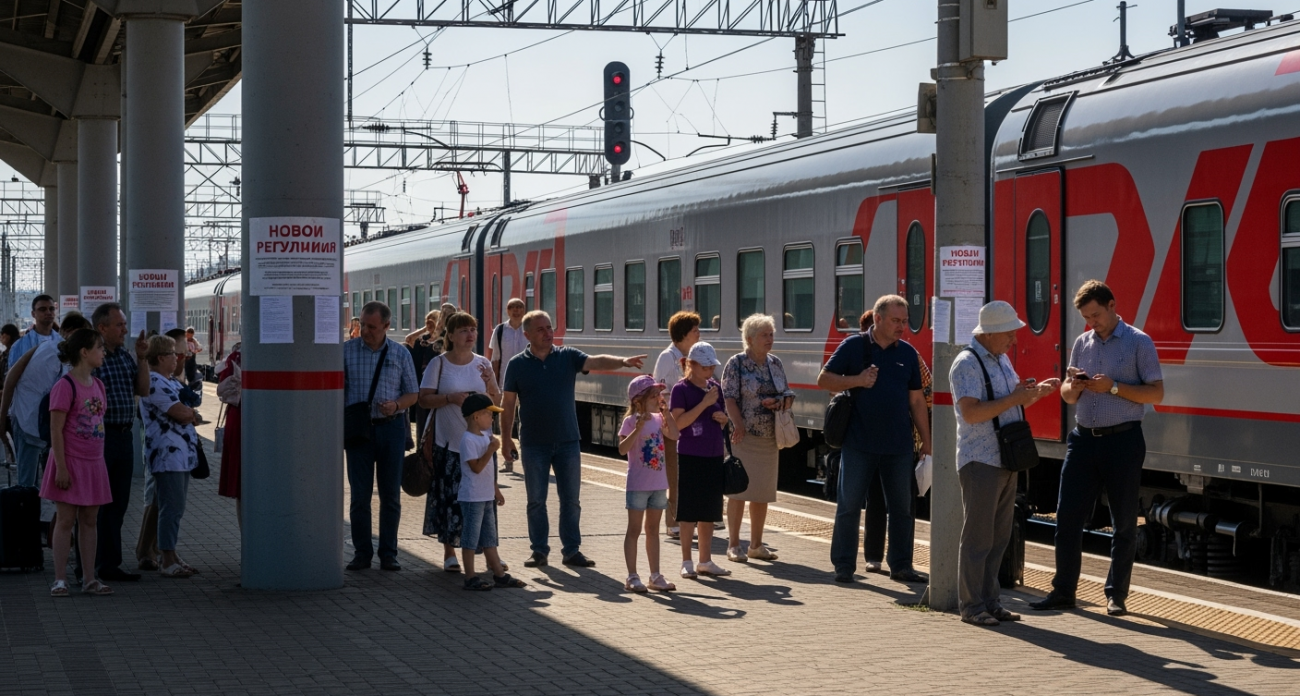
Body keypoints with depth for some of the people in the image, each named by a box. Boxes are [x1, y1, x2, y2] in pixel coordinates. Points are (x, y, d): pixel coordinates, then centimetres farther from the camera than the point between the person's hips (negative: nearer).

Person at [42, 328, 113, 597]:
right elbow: (56, 430, -15)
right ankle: (60, 580, 4)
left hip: (93, 464, 7)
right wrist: (61, 468, -18)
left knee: (89, 521, 9)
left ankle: (89, 580, 13)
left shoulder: (98, 385, 11)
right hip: (70, 462, -7)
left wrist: (101, 460, 16)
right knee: (66, 520, -2)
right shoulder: (65, 386, -14)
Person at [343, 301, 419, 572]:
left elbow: (413, 394, 7)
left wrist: (396, 405, -13)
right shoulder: (347, 351, 2)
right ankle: (362, 553, 10)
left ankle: (388, 553, 13)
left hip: (391, 428, 1)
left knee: (391, 495, 5)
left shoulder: (400, 353, 4)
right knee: (359, 494, 1)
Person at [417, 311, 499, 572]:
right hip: (448, 442, -2)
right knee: (449, 496, 0)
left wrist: (490, 384, -10)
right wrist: (450, 398, -19)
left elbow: (497, 401, 9)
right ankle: (449, 552, 10)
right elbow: (424, 399, -4)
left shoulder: (483, 364, 7)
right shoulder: (439, 364, -2)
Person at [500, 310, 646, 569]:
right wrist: (506, 439, 0)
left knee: (571, 500, 5)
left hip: (568, 441, 1)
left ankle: (572, 550, 13)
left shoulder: (567, 356, 2)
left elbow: (595, 362, -14)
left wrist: (622, 361, -33)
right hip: (534, 443, -1)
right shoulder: (517, 364, 0)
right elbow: (508, 404, 3)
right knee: (536, 501, 5)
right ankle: (539, 550, 15)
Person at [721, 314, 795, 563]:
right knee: (739, 489, -4)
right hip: (745, 436, -6)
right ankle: (733, 544, 3)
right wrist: (739, 426, -23)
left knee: (762, 493, 9)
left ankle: (756, 545, 18)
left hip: (770, 438, 6)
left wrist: (780, 402, -6)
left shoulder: (775, 363, 12)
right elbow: (729, 399, -12)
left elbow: (789, 395, 16)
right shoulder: (737, 363, -5)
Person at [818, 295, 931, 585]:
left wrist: (926, 440, 9)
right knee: (849, 504, 1)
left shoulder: (908, 353, 8)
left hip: (899, 445, 3)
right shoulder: (853, 346, -2)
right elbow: (823, 379, -1)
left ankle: (901, 565, 17)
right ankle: (843, 565, 9)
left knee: (902, 506, 7)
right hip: (859, 442, -3)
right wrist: (857, 380, -16)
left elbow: (916, 399, 12)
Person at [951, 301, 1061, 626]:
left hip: (1006, 461, 9)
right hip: (980, 462, -9)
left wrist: (1037, 391, 7)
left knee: (999, 537, 11)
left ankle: (990, 602, 18)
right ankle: (971, 606, 2)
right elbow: (971, 413, -23)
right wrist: (1015, 398, -23)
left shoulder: (1002, 360, 15)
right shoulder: (967, 364, -14)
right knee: (978, 538, -4)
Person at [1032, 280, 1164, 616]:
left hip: (1122, 440, -5)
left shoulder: (1138, 343, -3)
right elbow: (1067, 396, 19)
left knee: (1124, 522, 4)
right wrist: (1073, 387, -5)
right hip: (1084, 438, 5)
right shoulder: (1081, 343, 13)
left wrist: (1114, 387, -17)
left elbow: (1156, 393, -7)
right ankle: (1063, 591, 8)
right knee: (1068, 517, 1)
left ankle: (1116, 594, 12)